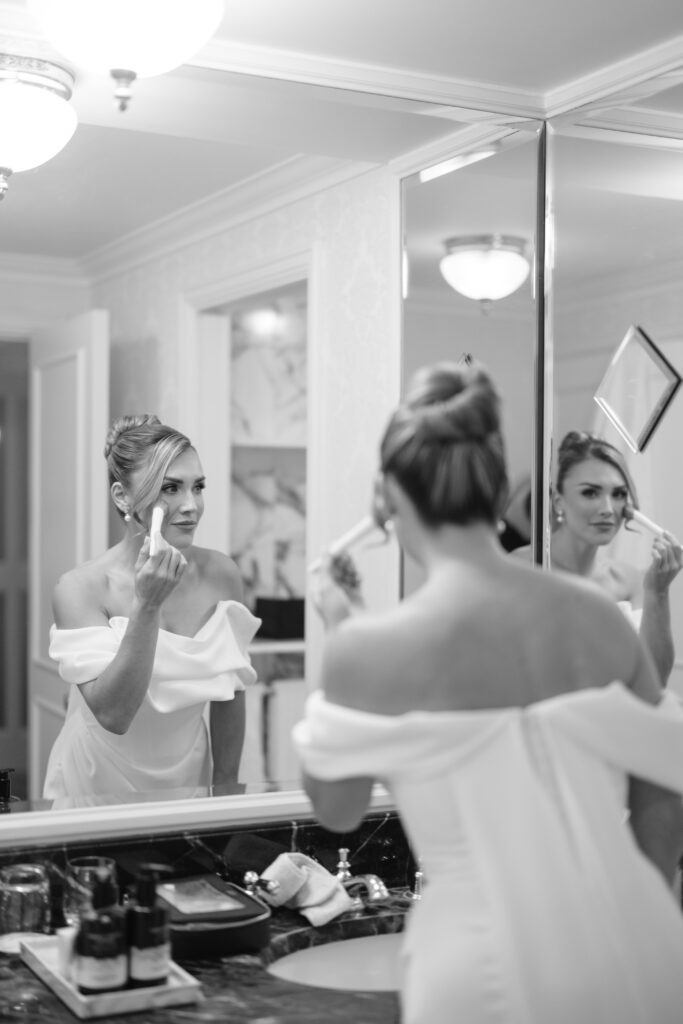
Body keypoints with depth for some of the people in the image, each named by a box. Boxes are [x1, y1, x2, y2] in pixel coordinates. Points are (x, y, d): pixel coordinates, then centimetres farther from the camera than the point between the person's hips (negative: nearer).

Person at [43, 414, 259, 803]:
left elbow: (229, 697, 2)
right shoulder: (80, 589, -15)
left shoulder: (221, 574, -8)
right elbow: (113, 715, -23)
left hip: (187, 787, 0)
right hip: (95, 795, 0)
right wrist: (146, 605, -28)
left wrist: (225, 790, 4)